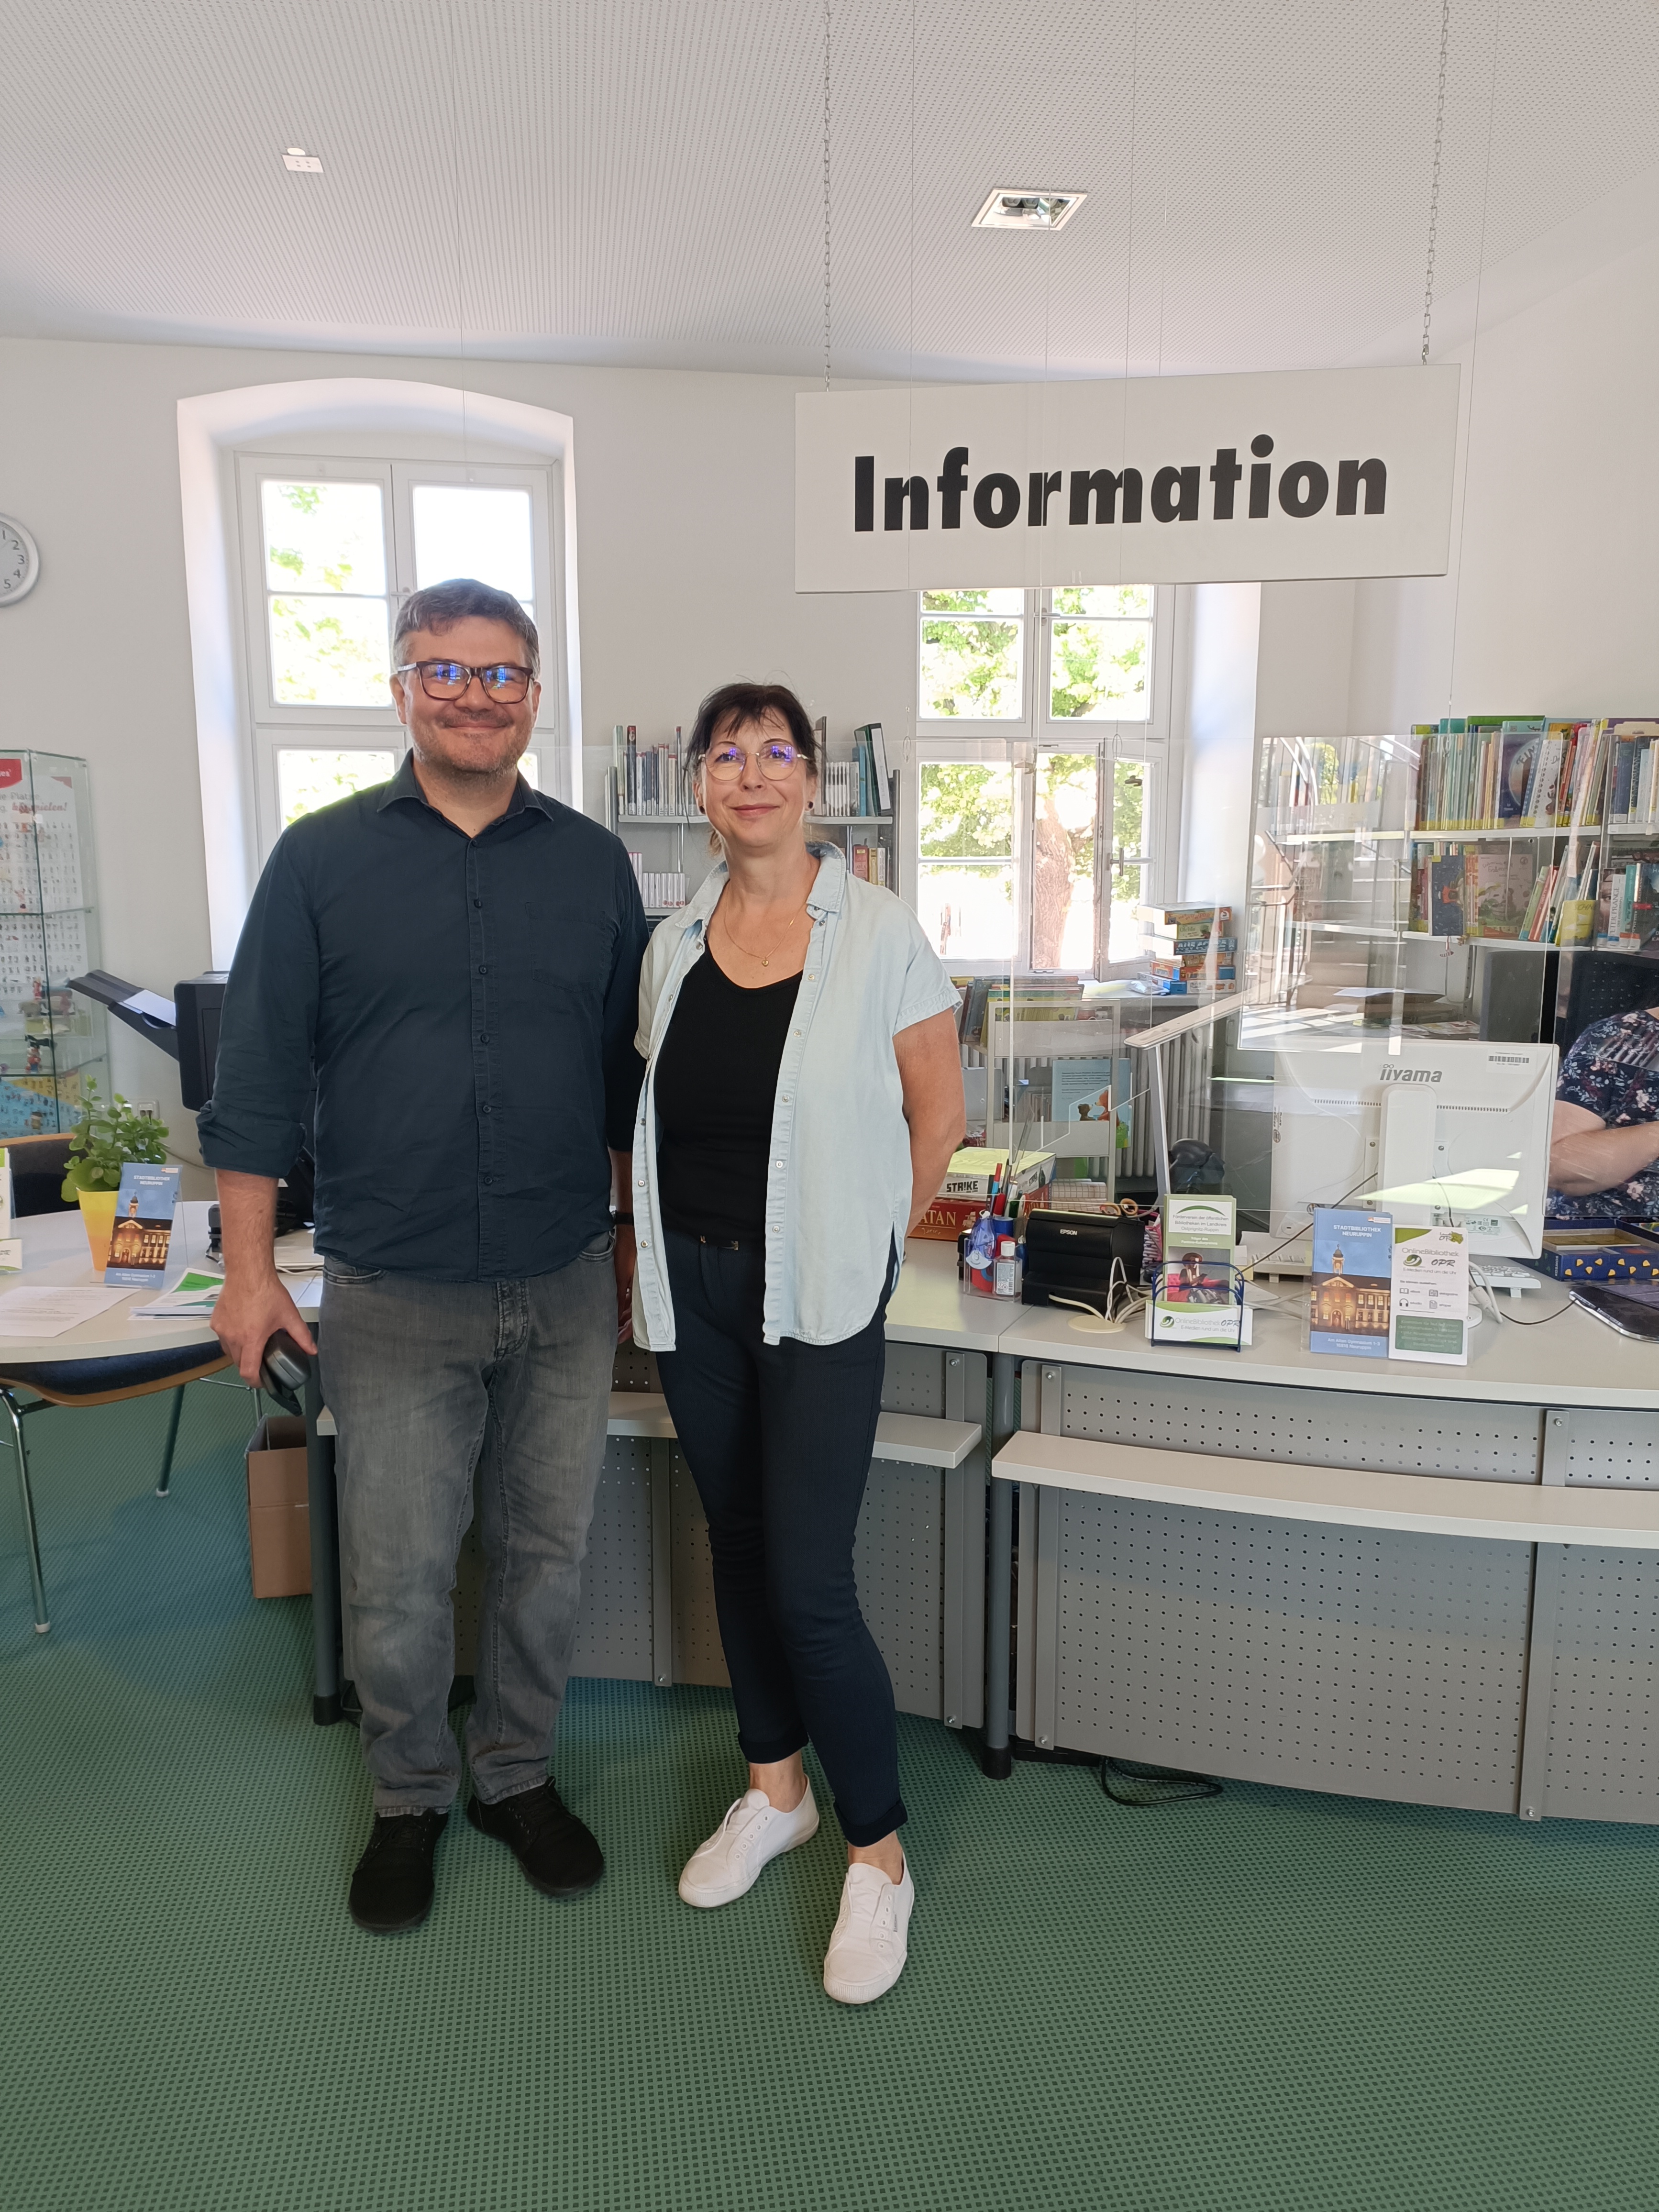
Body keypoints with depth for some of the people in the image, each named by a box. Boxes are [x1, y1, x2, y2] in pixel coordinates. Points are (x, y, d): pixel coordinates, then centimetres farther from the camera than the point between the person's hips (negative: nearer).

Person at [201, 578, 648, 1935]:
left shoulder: (594, 864, 5)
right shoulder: (323, 859, -1)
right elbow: (260, 1073, -1)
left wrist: (636, 1239, 11)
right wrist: (251, 1269, -4)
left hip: (565, 1290, 2)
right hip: (392, 1300, -2)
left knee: (548, 1553, 14)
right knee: (395, 1576, 9)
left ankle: (518, 1774, 37)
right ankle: (411, 1796, 35)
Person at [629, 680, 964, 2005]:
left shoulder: (879, 936, -6)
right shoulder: (673, 945, 7)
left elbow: (938, 1113, -1)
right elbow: (652, 1116, 14)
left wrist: (864, 1244, 1)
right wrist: (651, 1251, 6)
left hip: (816, 1296, -5)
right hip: (691, 1284, 5)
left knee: (811, 1582, -5)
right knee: (738, 1543, 16)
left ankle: (879, 1857, 15)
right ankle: (776, 1790, 37)